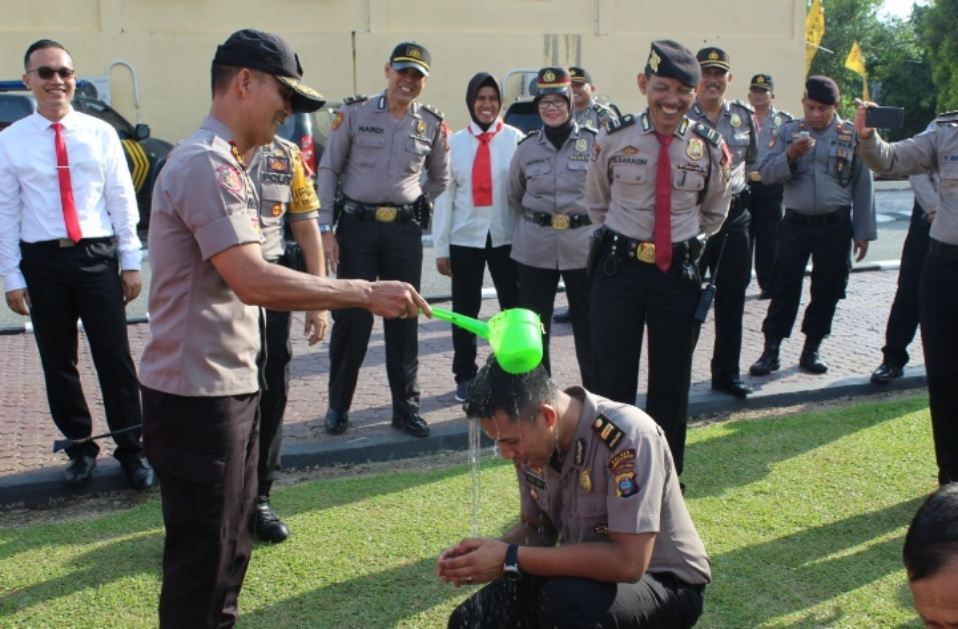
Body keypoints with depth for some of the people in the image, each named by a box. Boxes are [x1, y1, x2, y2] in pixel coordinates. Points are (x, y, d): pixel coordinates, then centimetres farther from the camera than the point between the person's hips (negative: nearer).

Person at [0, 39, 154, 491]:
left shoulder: (100, 134, 2)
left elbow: (122, 200, 3)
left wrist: (131, 262, 1)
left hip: (98, 255, -1)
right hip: (42, 260, 1)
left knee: (114, 357, 3)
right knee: (58, 362, 11)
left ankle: (130, 450, 16)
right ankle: (80, 447, 28)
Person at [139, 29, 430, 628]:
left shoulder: (224, 164, 15)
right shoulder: (207, 164, -19)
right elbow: (254, 281, -29)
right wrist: (366, 293, -27)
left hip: (232, 387, 10)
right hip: (198, 396, -10)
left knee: (230, 545, 21)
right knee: (202, 561, 0)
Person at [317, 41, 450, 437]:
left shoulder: (432, 125, 5)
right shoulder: (354, 114, -2)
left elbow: (440, 178, 20)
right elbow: (329, 171, 0)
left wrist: (412, 207, 11)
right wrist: (325, 229, -5)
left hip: (404, 230, 2)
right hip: (356, 226, -2)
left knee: (404, 319, 7)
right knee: (351, 316, 0)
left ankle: (406, 408, 17)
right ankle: (338, 406, 14)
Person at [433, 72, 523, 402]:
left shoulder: (515, 139, -2)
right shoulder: (455, 143, 2)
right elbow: (444, 196, 2)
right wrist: (441, 247, -1)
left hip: (507, 237, -1)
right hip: (465, 238, 1)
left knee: (514, 306, 8)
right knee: (465, 311, 8)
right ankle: (465, 376, 23)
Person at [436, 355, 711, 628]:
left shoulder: (627, 438, -29)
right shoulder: (529, 439, -8)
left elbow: (628, 562, -33)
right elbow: (537, 527, 6)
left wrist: (511, 559, -30)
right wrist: (492, 549, -15)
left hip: (664, 583, -6)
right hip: (589, 570, 7)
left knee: (563, 600, -34)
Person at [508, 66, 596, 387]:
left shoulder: (594, 142, -3)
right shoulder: (527, 147, 5)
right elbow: (515, 195, 17)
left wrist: (592, 223, 3)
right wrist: (535, 221, 12)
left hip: (584, 244, -2)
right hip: (535, 247, 2)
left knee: (589, 323, 5)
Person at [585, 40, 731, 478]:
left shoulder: (710, 148, -2)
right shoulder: (613, 139, -4)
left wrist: (687, 241, 8)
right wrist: (621, 237, 9)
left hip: (680, 272, 1)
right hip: (618, 268, -1)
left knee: (672, 381, 11)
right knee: (612, 379, 6)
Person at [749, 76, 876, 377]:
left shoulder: (852, 136, 1)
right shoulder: (788, 132, 4)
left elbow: (863, 187, 4)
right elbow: (765, 173, -2)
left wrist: (863, 232, 2)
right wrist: (789, 156, -21)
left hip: (836, 225, 0)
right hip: (796, 223, 0)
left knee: (827, 289, 7)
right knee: (785, 287, 1)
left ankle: (811, 350, 20)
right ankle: (771, 350, 8)